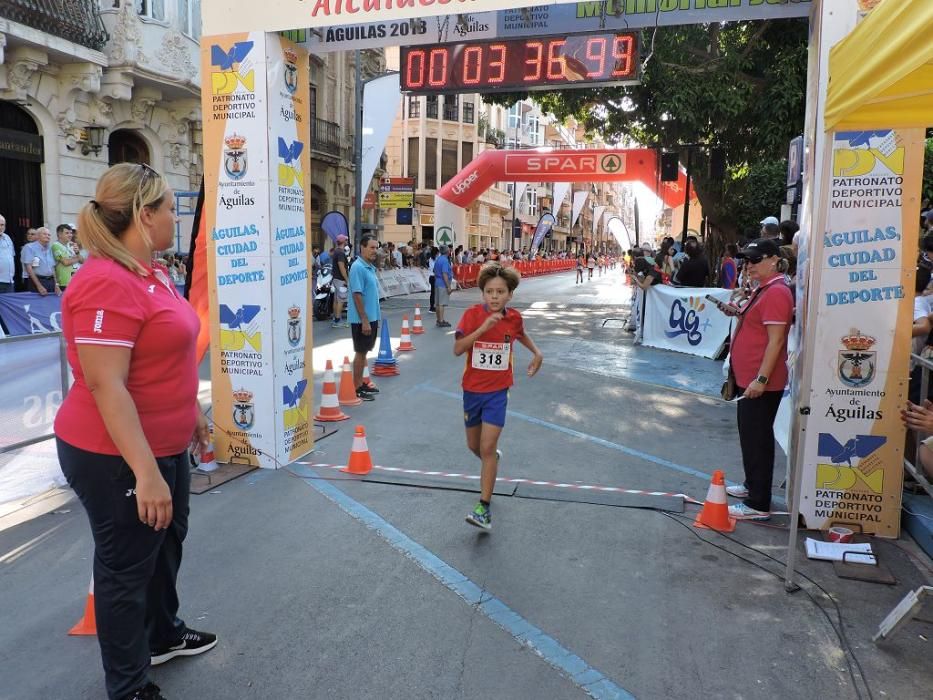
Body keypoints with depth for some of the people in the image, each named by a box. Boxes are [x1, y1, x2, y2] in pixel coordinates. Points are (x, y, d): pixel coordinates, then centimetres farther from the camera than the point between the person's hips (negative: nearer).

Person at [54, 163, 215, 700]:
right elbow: (105, 385, -29)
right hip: (118, 457, -10)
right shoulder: (107, 284, -25)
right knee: (126, 566, 8)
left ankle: (164, 635, 48)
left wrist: (193, 411, 23)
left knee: (167, 543, 25)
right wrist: (144, 472, -29)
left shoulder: (150, 273, 6)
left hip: (165, 444, 10)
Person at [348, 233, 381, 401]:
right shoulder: (358, 267, -17)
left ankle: (361, 384, 25)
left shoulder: (371, 267, 11)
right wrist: (364, 320, -22)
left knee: (364, 352, 15)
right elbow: (357, 295, -21)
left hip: (371, 318, 9)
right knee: (360, 352, -1)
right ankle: (357, 389, 6)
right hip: (362, 319, -9)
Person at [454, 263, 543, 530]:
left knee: (487, 448, -11)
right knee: (474, 446, 16)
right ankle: (492, 461, 52)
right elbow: (457, 349, -23)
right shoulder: (472, 314, -13)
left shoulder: (514, 317, -5)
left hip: (497, 391, -1)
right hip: (472, 389, 1)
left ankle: (484, 508, -4)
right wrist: (482, 328, -32)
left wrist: (537, 353, 7)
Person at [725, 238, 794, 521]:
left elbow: (776, 340, -23)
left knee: (757, 439, -5)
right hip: (749, 378, 11)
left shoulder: (776, 292, -17)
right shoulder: (763, 290, 15)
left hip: (761, 383, -11)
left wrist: (761, 379, -25)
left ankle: (758, 505, 3)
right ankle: (752, 485, 36)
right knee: (750, 436, 21)